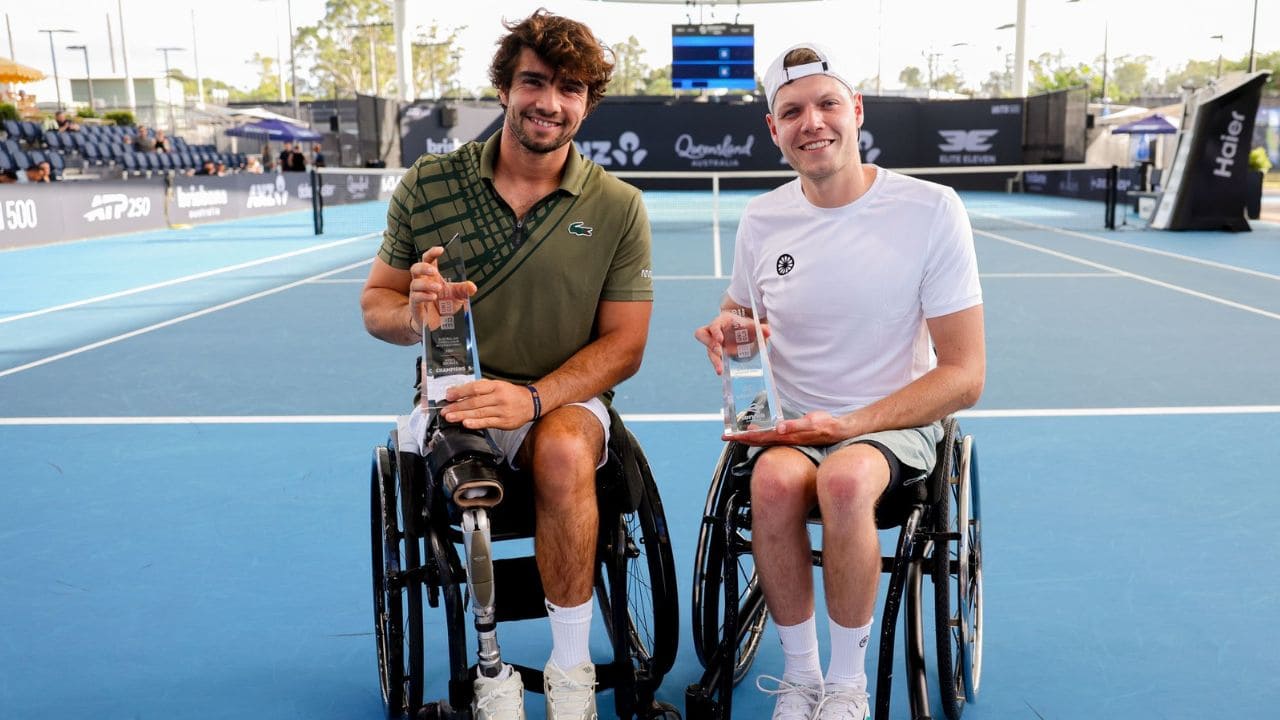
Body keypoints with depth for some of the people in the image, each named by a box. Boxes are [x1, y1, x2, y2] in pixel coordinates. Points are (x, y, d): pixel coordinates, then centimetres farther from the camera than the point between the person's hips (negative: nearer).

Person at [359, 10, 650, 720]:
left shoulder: (618, 207, -1)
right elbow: (375, 304, 8)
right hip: (452, 393, 1)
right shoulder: (428, 183, 1)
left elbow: (623, 345, -3)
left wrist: (533, 396, -20)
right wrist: (415, 317, -18)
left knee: (563, 450, -34)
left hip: (565, 399, 0)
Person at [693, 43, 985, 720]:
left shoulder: (931, 209, -9)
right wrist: (726, 329, -7)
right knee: (774, 480, -33)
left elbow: (963, 375, -10)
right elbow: (740, 316, 19)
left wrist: (846, 425, -20)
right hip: (788, 424, 3)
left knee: (845, 477, -36)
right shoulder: (761, 218, 2)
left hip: (896, 423, -2)